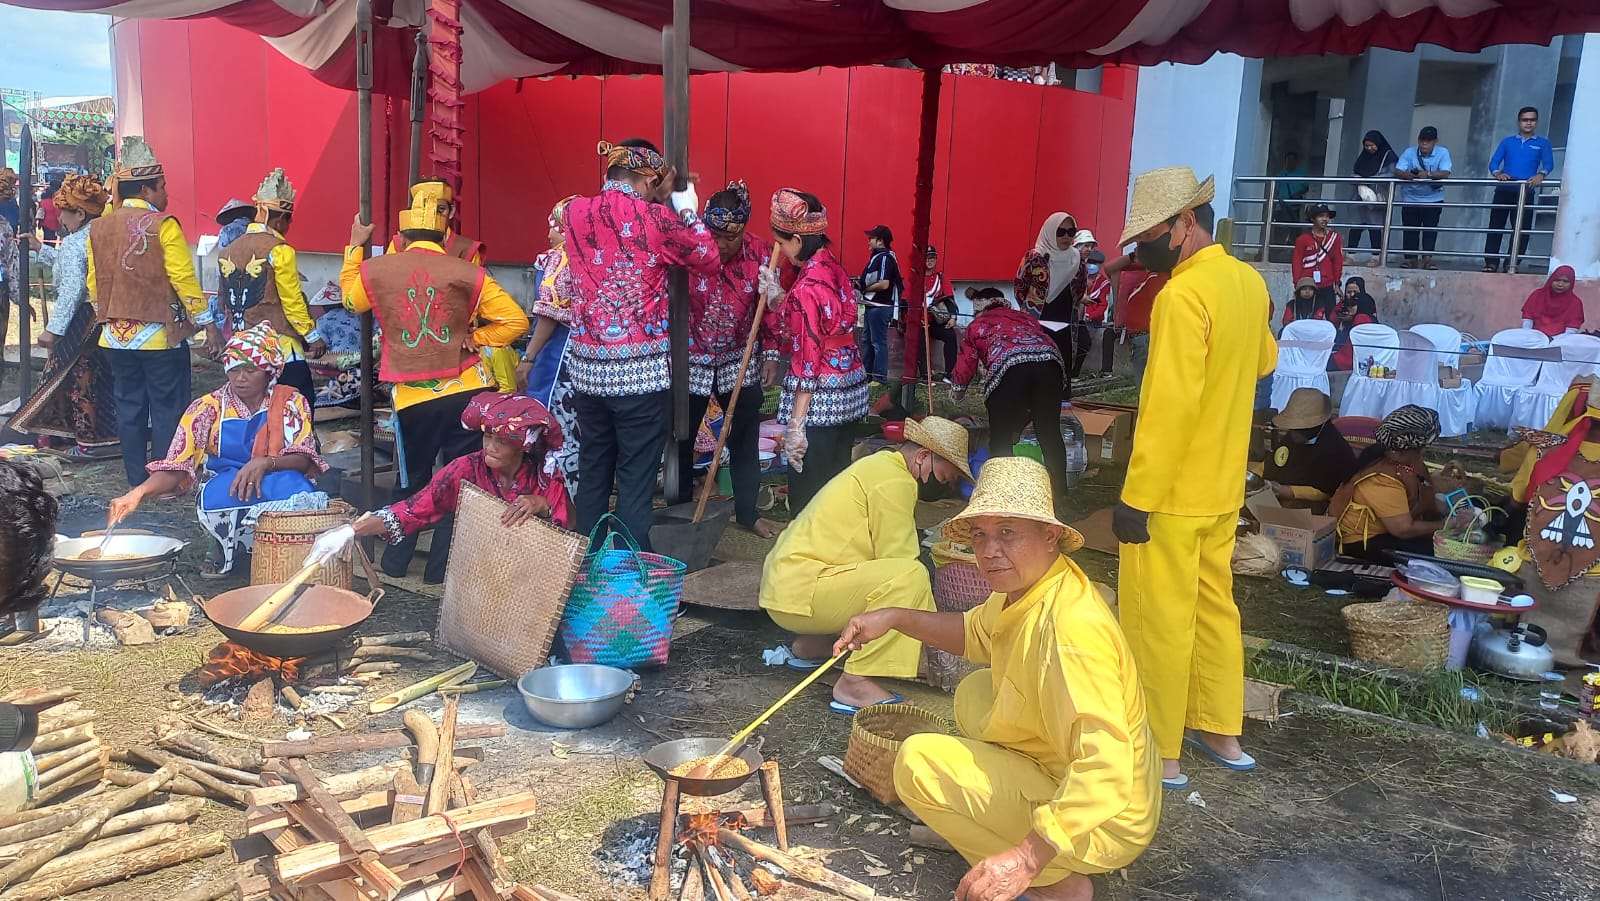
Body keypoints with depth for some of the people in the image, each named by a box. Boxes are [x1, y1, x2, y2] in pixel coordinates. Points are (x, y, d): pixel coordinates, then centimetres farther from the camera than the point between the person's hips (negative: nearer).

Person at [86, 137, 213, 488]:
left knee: (129, 409, 12)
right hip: (160, 337, -6)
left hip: (116, 338, 6)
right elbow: (184, 280, -14)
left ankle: (137, 482, 18)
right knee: (167, 410, 3)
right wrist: (207, 324, -8)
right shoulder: (163, 225, -12)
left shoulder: (98, 228, 6)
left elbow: (94, 284, 10)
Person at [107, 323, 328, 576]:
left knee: (293, 487, -37)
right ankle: (224, 550, -3)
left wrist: (266, 463, -29)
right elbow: (176, 467, -7)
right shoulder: (209, 408, 0)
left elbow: (304, 458, -8)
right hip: (223, 489, 1)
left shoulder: (290, 402, 1)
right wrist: (140, 492, -26)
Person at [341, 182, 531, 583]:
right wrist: (474, 337, 5)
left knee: (412, 483, 19)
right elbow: (516, 321, -5)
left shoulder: (375, 270, 0)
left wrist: (355, 245, 33)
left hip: (412, 398, 2)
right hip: (467, 391, -2)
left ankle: (396, 561, 27)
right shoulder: (468, 273, -6)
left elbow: (350, 298, 24)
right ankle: (442, 566, 11)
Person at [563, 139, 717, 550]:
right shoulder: (654, 218, -9)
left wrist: (658, 199, 24)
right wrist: (689, 211, 15)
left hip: (588, 368, 5)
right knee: (635, 484, 0)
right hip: (641, 369, -5)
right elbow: (709, 261, 4)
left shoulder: (574, 213, 6)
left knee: (592, 474, 16)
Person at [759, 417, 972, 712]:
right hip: (799, 594, -11)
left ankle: (811, 645, 19)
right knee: (910, 576, -23)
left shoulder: (878, 466, 17)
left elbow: (889, 556, 16)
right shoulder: (895, 481, -13)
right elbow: (899, 562, -15)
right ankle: (856, 684, -22)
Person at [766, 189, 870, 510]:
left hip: (820, 401, -9)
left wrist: (795, 424, -17)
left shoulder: (807, 285, -18)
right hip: (850, 390, 9)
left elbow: (808, 362, -19)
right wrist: (778, 298, 15)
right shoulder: (833, 268, 6)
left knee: (807, 499, 0)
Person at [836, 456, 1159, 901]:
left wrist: (1026, 859, -39)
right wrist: (895, 619, 7)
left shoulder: (1071, 626, -31)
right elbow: (976, 633, 21)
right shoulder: (1025, 585, -1)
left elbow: (1105, 763, -37)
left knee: (918, 761, -16)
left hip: (1103, 818, -10)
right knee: (974, 690, 20)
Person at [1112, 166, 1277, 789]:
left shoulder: (1182, 295, -21)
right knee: (1214, 606, 18)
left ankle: (1159, 755, 11)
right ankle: (1221, 732, 30)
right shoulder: (1248, 283, 7)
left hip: (1172, 493, -9)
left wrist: (1137, 496, -21)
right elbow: (1263, 362, 25)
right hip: (1223, 486, 9)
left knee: (1158, 623, 1)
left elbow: (1170, 407, -25)